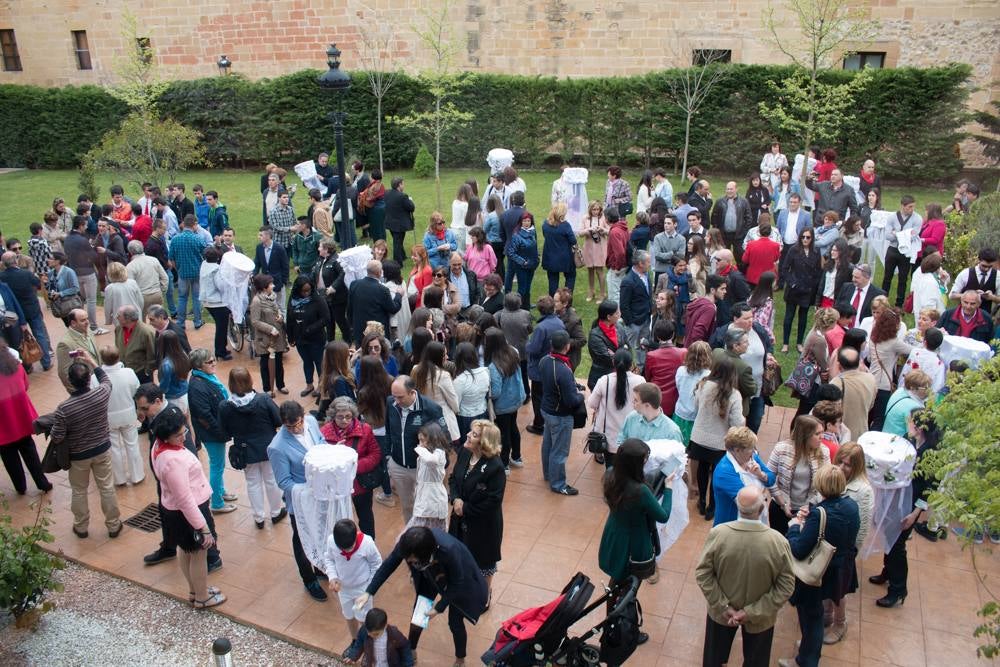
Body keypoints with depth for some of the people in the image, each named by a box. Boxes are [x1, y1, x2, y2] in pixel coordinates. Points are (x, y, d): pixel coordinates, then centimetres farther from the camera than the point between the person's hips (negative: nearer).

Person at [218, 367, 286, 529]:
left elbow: (225, 433, -7)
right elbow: (279, 421, -14)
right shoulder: (264, 400, -24)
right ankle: (276, 512, 36)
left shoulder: (224, 406, -19)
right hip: (268, 447, -1)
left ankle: (259, 518, 30)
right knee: (272, 479, 19)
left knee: (253, 483, 19)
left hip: (245, 451, 1)